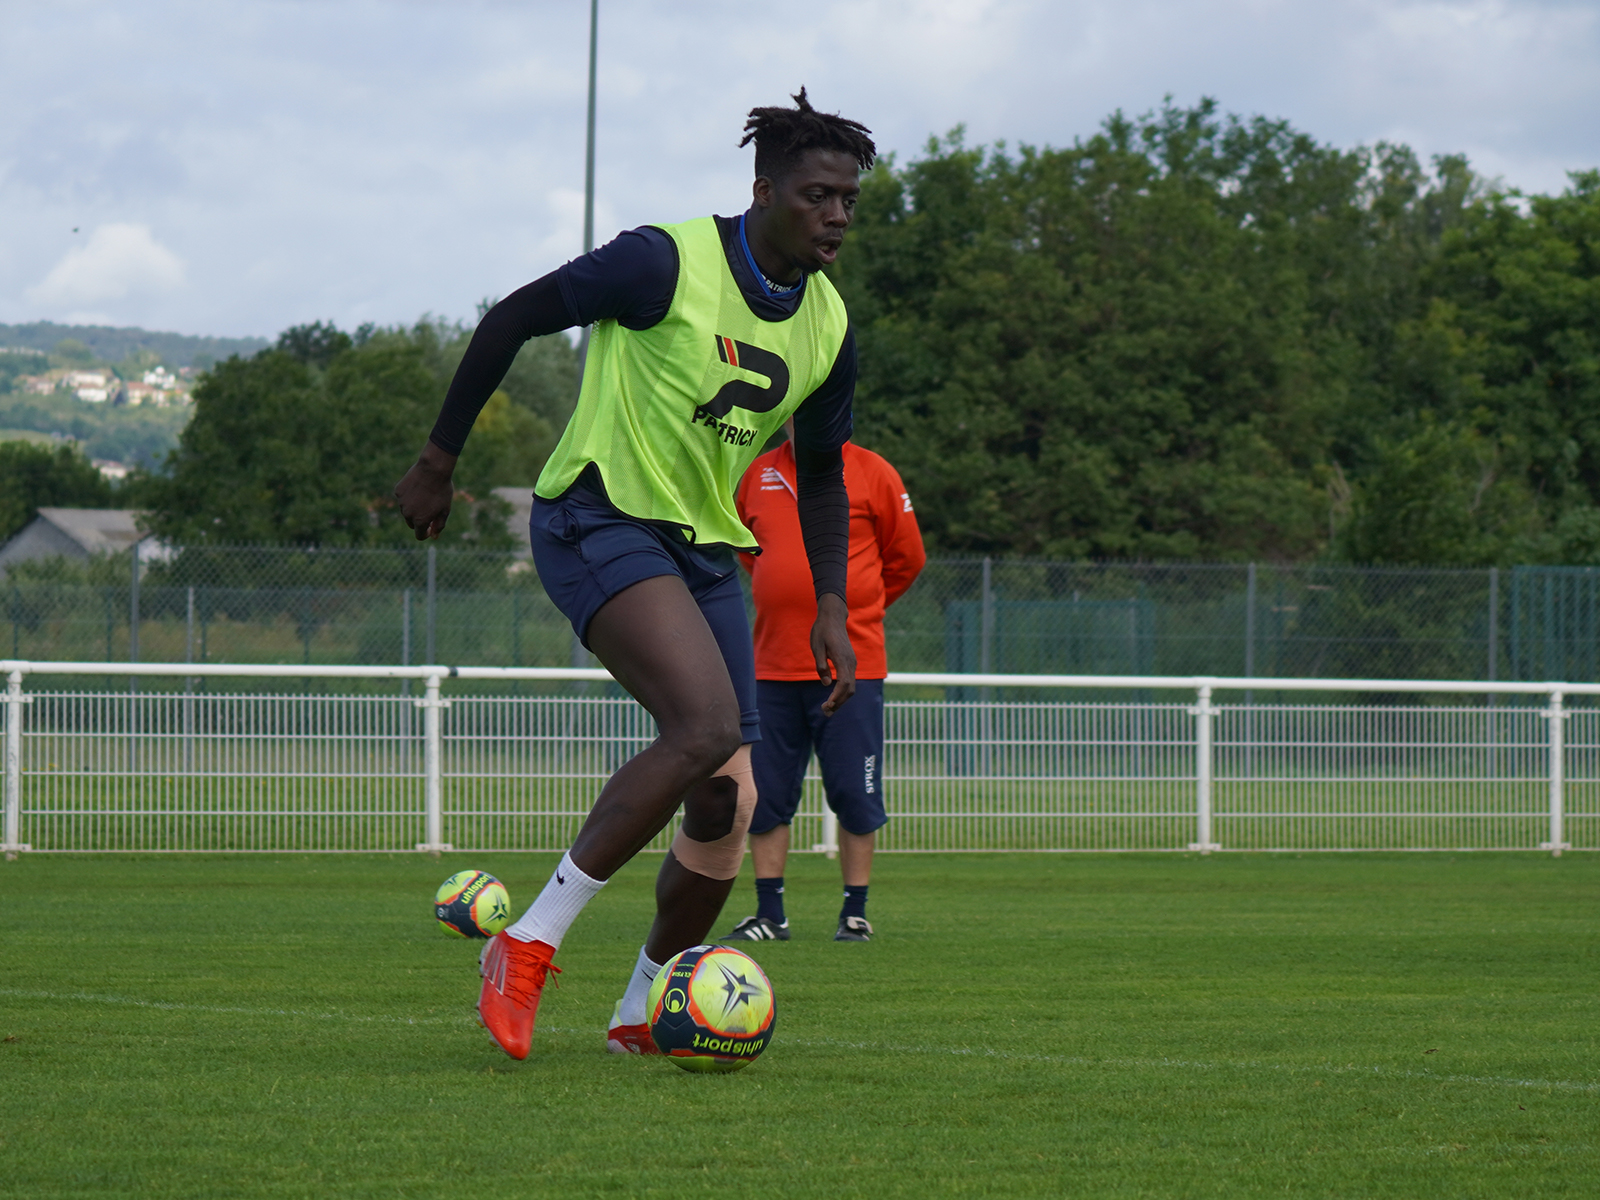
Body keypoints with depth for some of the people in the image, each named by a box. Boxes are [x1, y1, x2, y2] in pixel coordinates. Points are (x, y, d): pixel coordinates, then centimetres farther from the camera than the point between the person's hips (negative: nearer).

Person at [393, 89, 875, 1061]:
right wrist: (440, 461, -3)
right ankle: (529, 944, -23)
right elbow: (513, 320, -7)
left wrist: (830, 607, 7)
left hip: (705, 547, 7)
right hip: (600, 518, -7)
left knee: (728, 807, 0)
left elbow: (822, 476, 19)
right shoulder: (667, 264, -15)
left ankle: (642, 1014, 20)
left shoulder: (828, 327, 6)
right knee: (708, 725, -29)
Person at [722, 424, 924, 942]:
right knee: (763, 795, 3)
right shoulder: (758, 476, 9)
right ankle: (769, 914, 11)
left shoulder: (872, 475, 0)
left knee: (855, 794, -2)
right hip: (772, 665, 3)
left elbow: (906, 558, 8)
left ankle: (855, 914, 6)